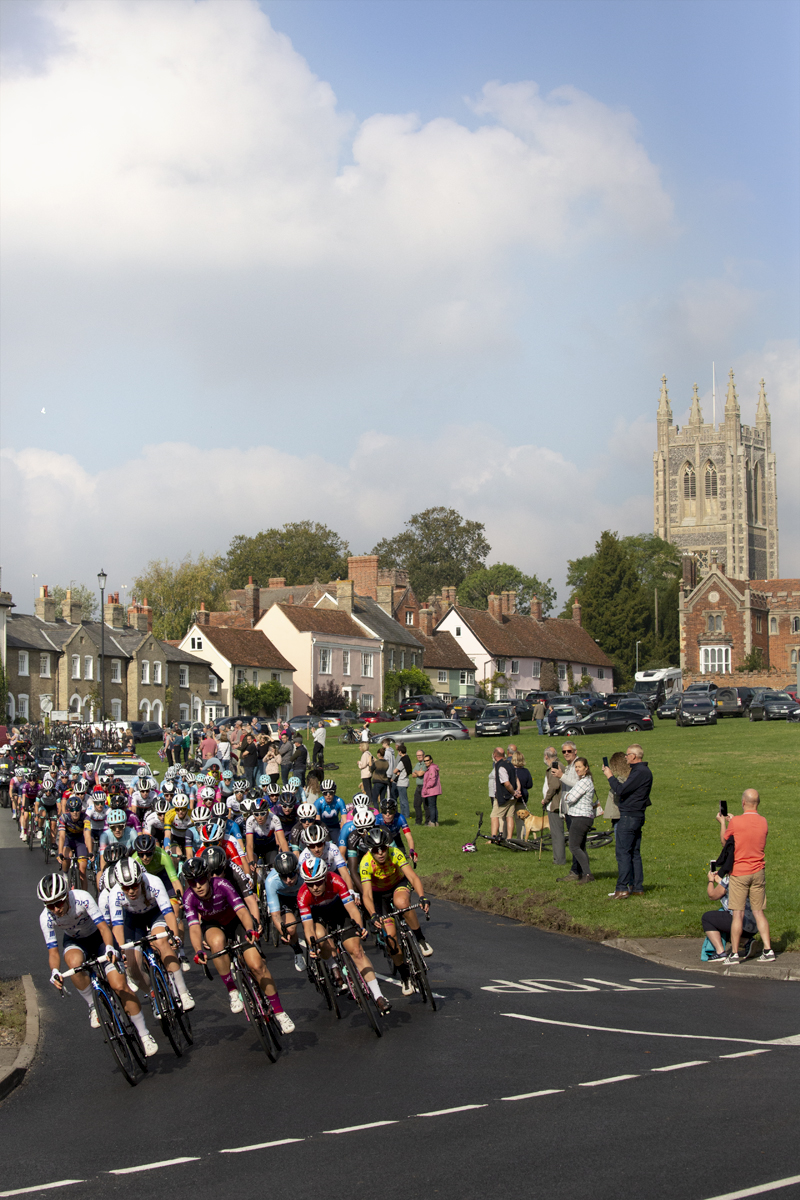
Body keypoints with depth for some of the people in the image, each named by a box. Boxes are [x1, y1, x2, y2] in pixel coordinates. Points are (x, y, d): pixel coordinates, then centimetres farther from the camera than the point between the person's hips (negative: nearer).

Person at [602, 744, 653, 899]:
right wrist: (612, 777, 16)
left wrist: (610, 776, -8)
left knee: (622, 852, -9)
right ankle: (637, 887, 16)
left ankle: (622, 888, -10)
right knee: (634, 853, 13)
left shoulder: (640, 772, -18)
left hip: (629, 816, -11)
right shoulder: (644, 770, 15)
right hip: (637, 816, 11)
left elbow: (621, 790, -21)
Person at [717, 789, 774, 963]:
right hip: (758, 872, 4)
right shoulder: (763, 822, 1)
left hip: (739, 873, -4)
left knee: (738, 914, -1)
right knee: (758, 912, 12)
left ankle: (734, 954, 2)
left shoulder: (736, 822, -13)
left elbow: (724, 841, 3)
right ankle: (768, 950, 7)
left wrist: (722, 822, 18)